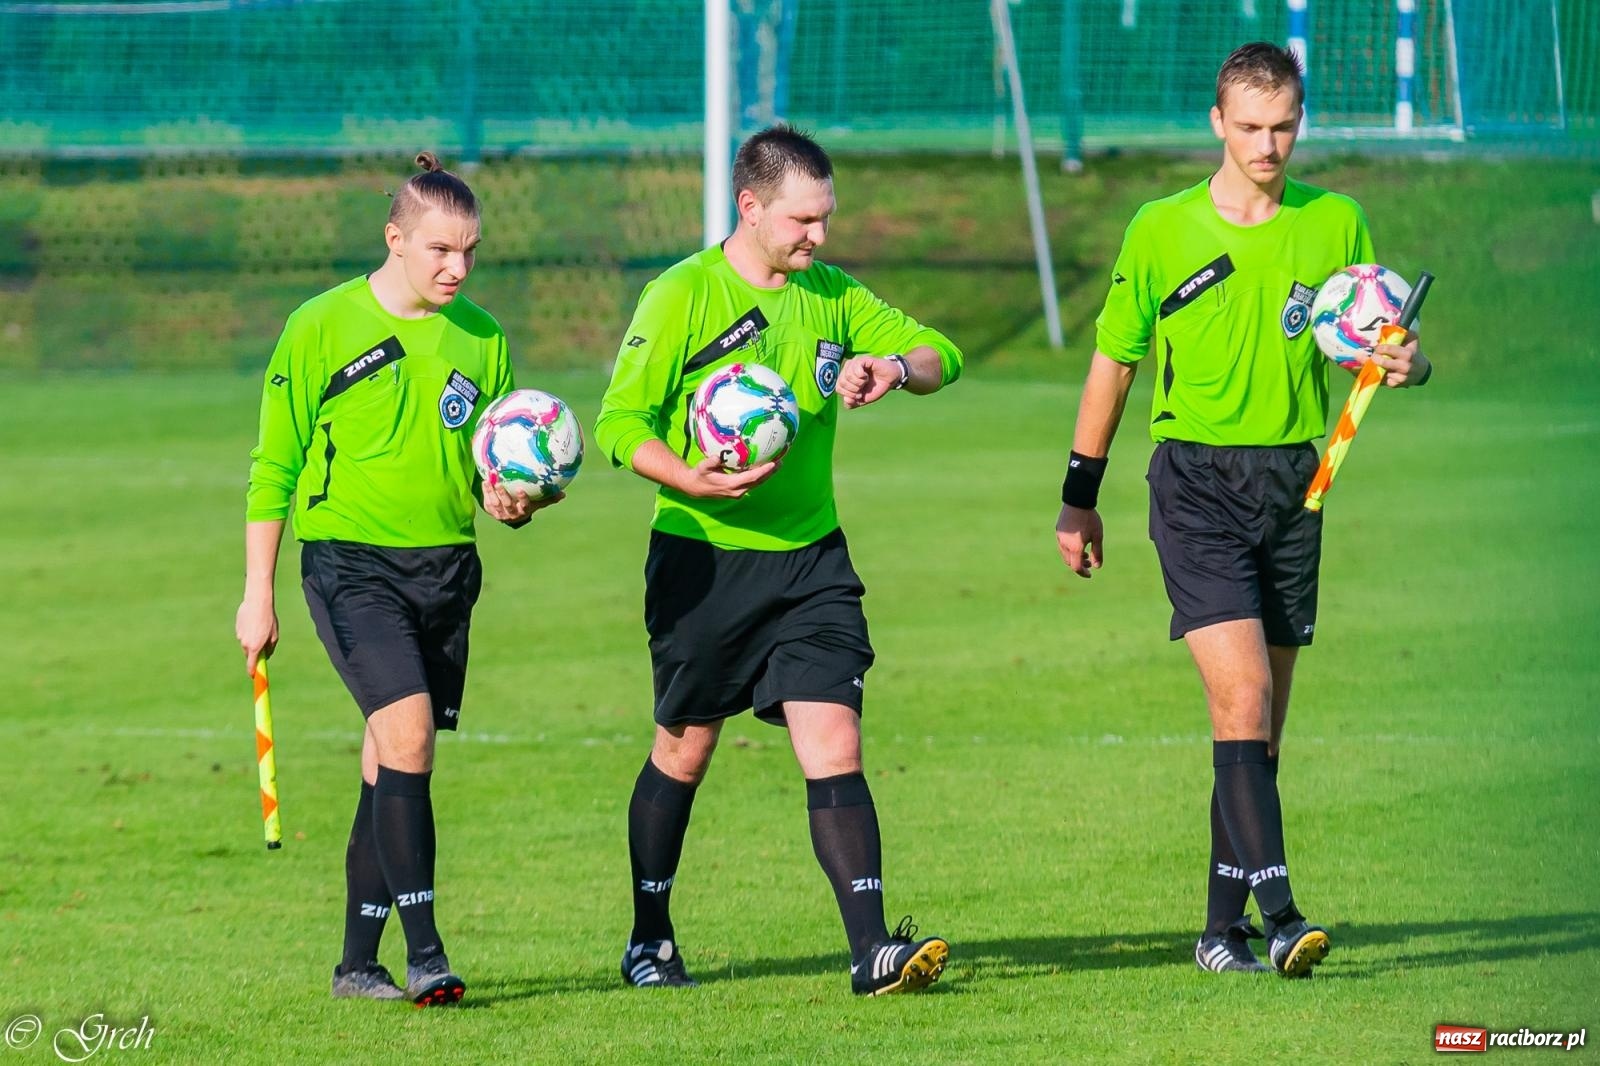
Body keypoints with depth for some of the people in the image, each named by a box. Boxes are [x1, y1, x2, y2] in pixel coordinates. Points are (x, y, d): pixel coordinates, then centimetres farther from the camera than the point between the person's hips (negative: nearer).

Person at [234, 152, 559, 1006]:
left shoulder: (480, 336, 6)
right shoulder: (322, 329, -5)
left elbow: (497, 463, 15)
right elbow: (274, 468, 1)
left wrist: (511, 501, -10)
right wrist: (258, 595, 0)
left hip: (446, 566, 5)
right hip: (350, 561, -5)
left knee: (392, 761, 8)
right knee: (406, 733, -21)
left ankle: (357, 963, 17)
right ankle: (424, 952, -20)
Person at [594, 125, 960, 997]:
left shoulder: (831, 296, 6)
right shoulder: (682, 297, -8)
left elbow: (941, 355, 8)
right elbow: (620, 424, -10)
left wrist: (894, 367, -15)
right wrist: (693, 480, -28)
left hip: (810, 558, 3)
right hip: (700, 558, -3)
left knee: (834, 746, -10)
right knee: (683, 752, 10)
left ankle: (871, 949, -16)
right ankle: (649, 941, 28)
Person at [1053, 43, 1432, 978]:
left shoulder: (1335, 223, 5)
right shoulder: (1162, 231, 0)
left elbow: (1378, 341, 8)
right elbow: (1114, 363, 9)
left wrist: (1407, 364, -17)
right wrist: (1080, 497, 11)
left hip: (1296, 483, 3)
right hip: (1197, 481, -3)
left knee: (1262, 723, 6)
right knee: (1242, 693, -17)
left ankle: (1225, 929, 14)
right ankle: (1278, 916, -24)